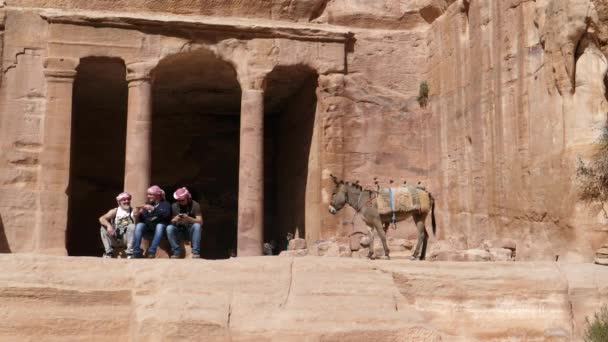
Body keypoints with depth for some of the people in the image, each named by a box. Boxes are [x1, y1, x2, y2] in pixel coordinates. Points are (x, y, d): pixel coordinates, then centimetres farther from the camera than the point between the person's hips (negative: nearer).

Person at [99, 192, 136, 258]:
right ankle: (109, 252, -21)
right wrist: (108, 225, -31)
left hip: (127, 238, -2)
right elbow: (101, 219, -11)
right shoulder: (114, 211, 5)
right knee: (103, 228, -16)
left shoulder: (133, 211, 2)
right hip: (115, 240, 2)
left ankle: (130, 253, -29)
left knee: (132, 226, -27)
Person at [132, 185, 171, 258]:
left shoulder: (165, 204, 5)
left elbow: (166, 215, -16)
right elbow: (142, 219, 11)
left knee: (160, 225, -36)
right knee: (139, 225, -26)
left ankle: (151, 252, -40)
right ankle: (136, 253, -32)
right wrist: (138, 215, -11)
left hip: (160, 226, -3)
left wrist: (153, 209, -24)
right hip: (147, 226, 3)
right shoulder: (147, 204, 17)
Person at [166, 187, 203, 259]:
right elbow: (170, 221, -3)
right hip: (179, 231, 2)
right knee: (169, 228, -27)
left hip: (191, 231, -1)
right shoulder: (174, 206, -1)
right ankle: (176, 251, -22)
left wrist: (189, 219, -33)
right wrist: (174, 220, -28)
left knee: (197, 226, -32)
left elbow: (200, 222, -15)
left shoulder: (195, 205, -7)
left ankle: (195, 252, -30)